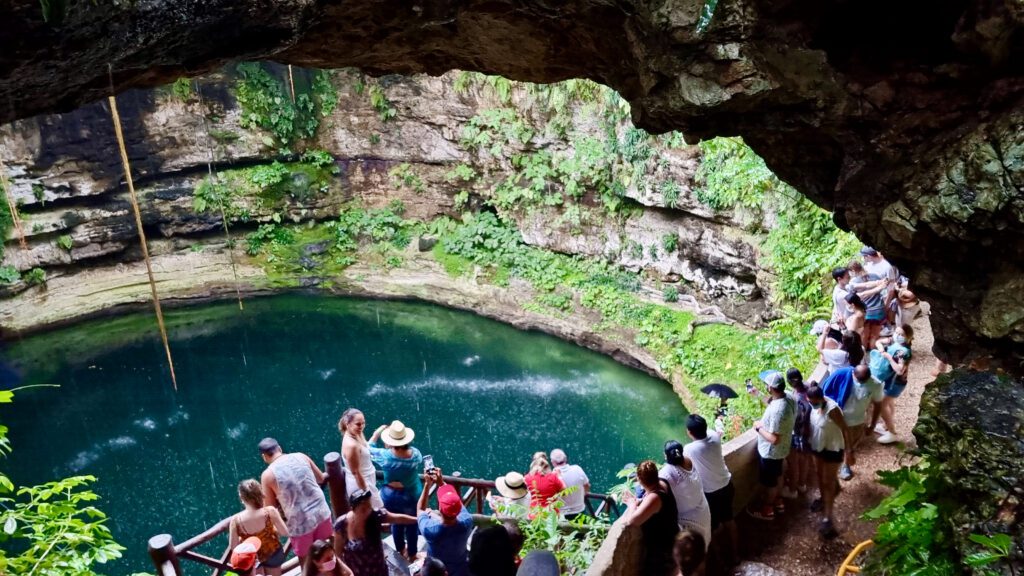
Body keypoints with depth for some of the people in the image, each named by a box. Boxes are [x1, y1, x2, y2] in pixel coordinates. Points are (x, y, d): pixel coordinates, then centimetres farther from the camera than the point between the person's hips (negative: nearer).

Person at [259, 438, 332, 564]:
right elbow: (321, 478, 11)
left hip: (300, 523, -4)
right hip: (322, 512, 4)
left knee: (306, 561, 20)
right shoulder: (301, 456, -3)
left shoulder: (268, 475, -13)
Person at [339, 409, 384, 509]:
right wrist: (365, 492, -19)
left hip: (365, 481, 9)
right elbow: (356, 472, -25)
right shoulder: (351, 445, -34)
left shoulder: (356, 435, -6)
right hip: (360, 484, -9)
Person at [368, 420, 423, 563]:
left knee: (396, 523, 25)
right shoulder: (415, 454, -23)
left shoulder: (385, 456, -26)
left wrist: (376, 434, 5)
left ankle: (401, 551, 46)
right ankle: (412, 555, 37)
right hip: (411, 496, -1)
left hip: (390, 495, 1)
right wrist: (405, 446, 6)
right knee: (412, 525, 20)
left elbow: (368, 450, -6)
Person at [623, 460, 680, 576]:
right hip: (670, 541, 8)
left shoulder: (654, 498, -36)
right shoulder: (662, 483, -9)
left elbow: (631, 521, -41)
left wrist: (632, 504, -22)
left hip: (661, 550, -8)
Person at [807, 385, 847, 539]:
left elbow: (845, 430, -23)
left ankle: (828, 518, 10)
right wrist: (810, 440, 13)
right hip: (817, 446, 7)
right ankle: (823, 499, 49)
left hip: (832, 449, -7)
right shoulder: (814, 405, -11)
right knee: (820, 476, 25)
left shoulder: (832, 409, -32)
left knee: (828, 482, 1)